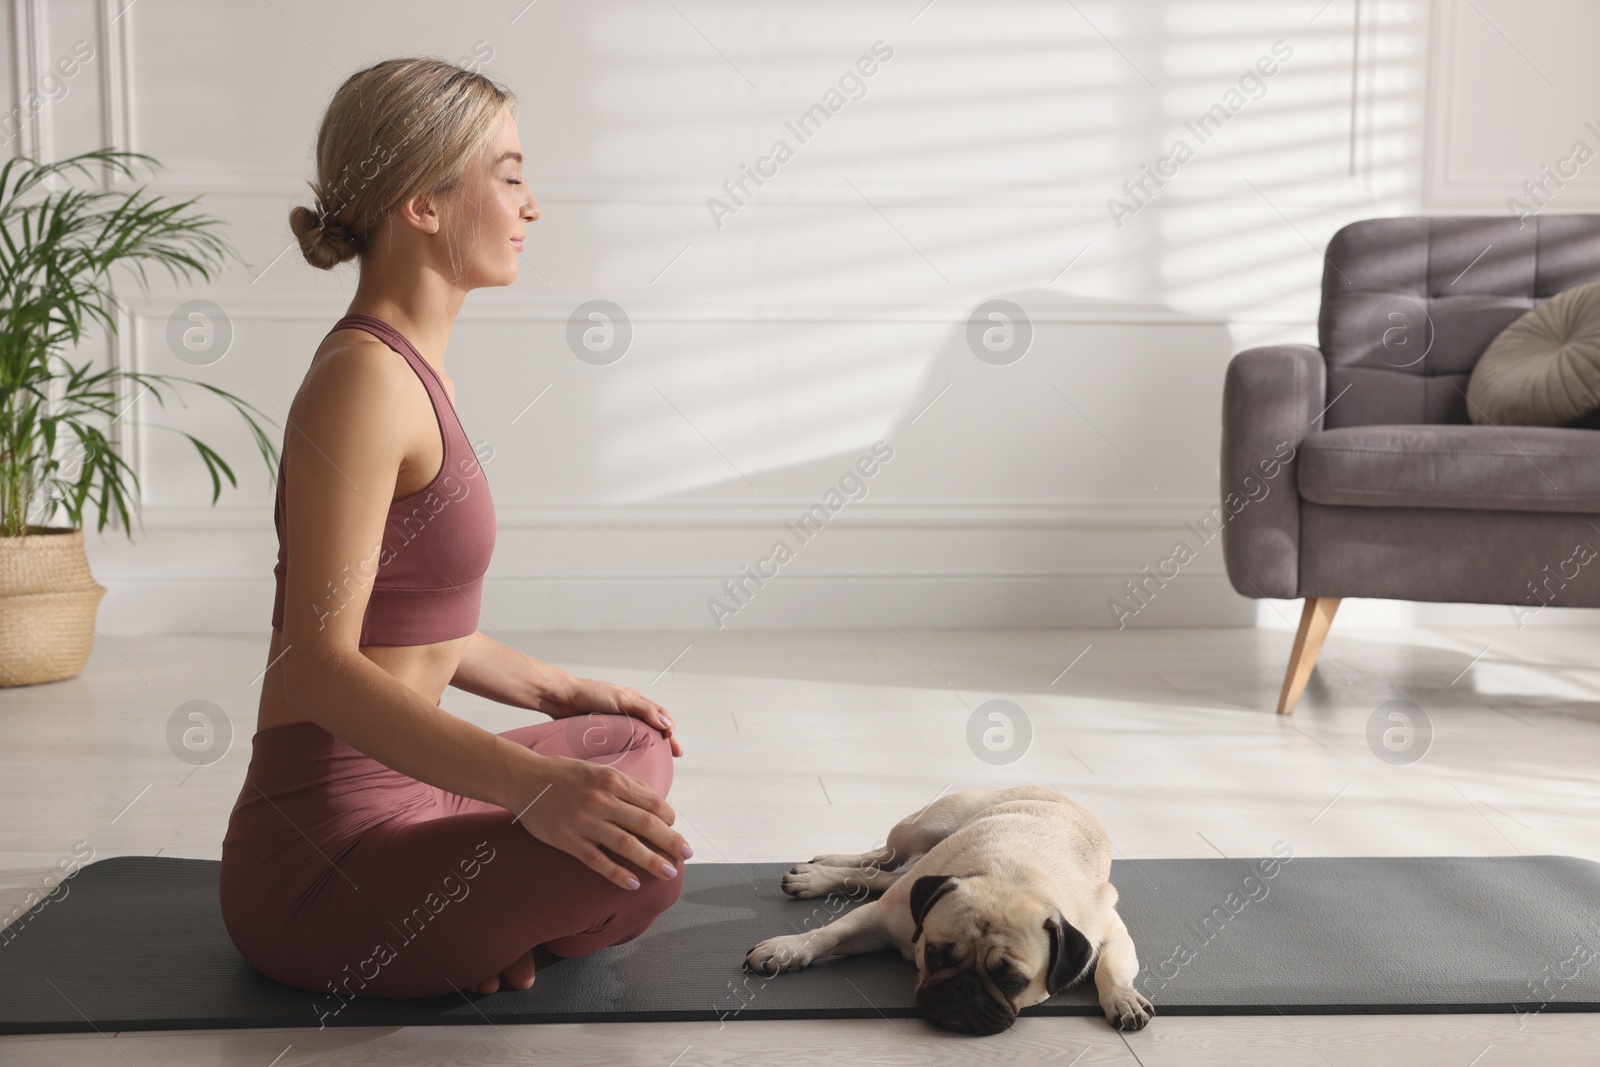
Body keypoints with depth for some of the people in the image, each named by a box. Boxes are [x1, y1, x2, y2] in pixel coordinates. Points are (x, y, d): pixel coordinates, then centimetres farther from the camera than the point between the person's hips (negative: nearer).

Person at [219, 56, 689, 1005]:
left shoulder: (406, 366, 10)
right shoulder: (362, 377, -20)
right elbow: (319, 666, -27)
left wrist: (556, 690, 22)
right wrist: (530, 783, -37)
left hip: (390, 795, 10)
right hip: (323, 846, -10)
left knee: (636, 748, 25)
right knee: (641, 860, -27)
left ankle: (476, 927, 8)